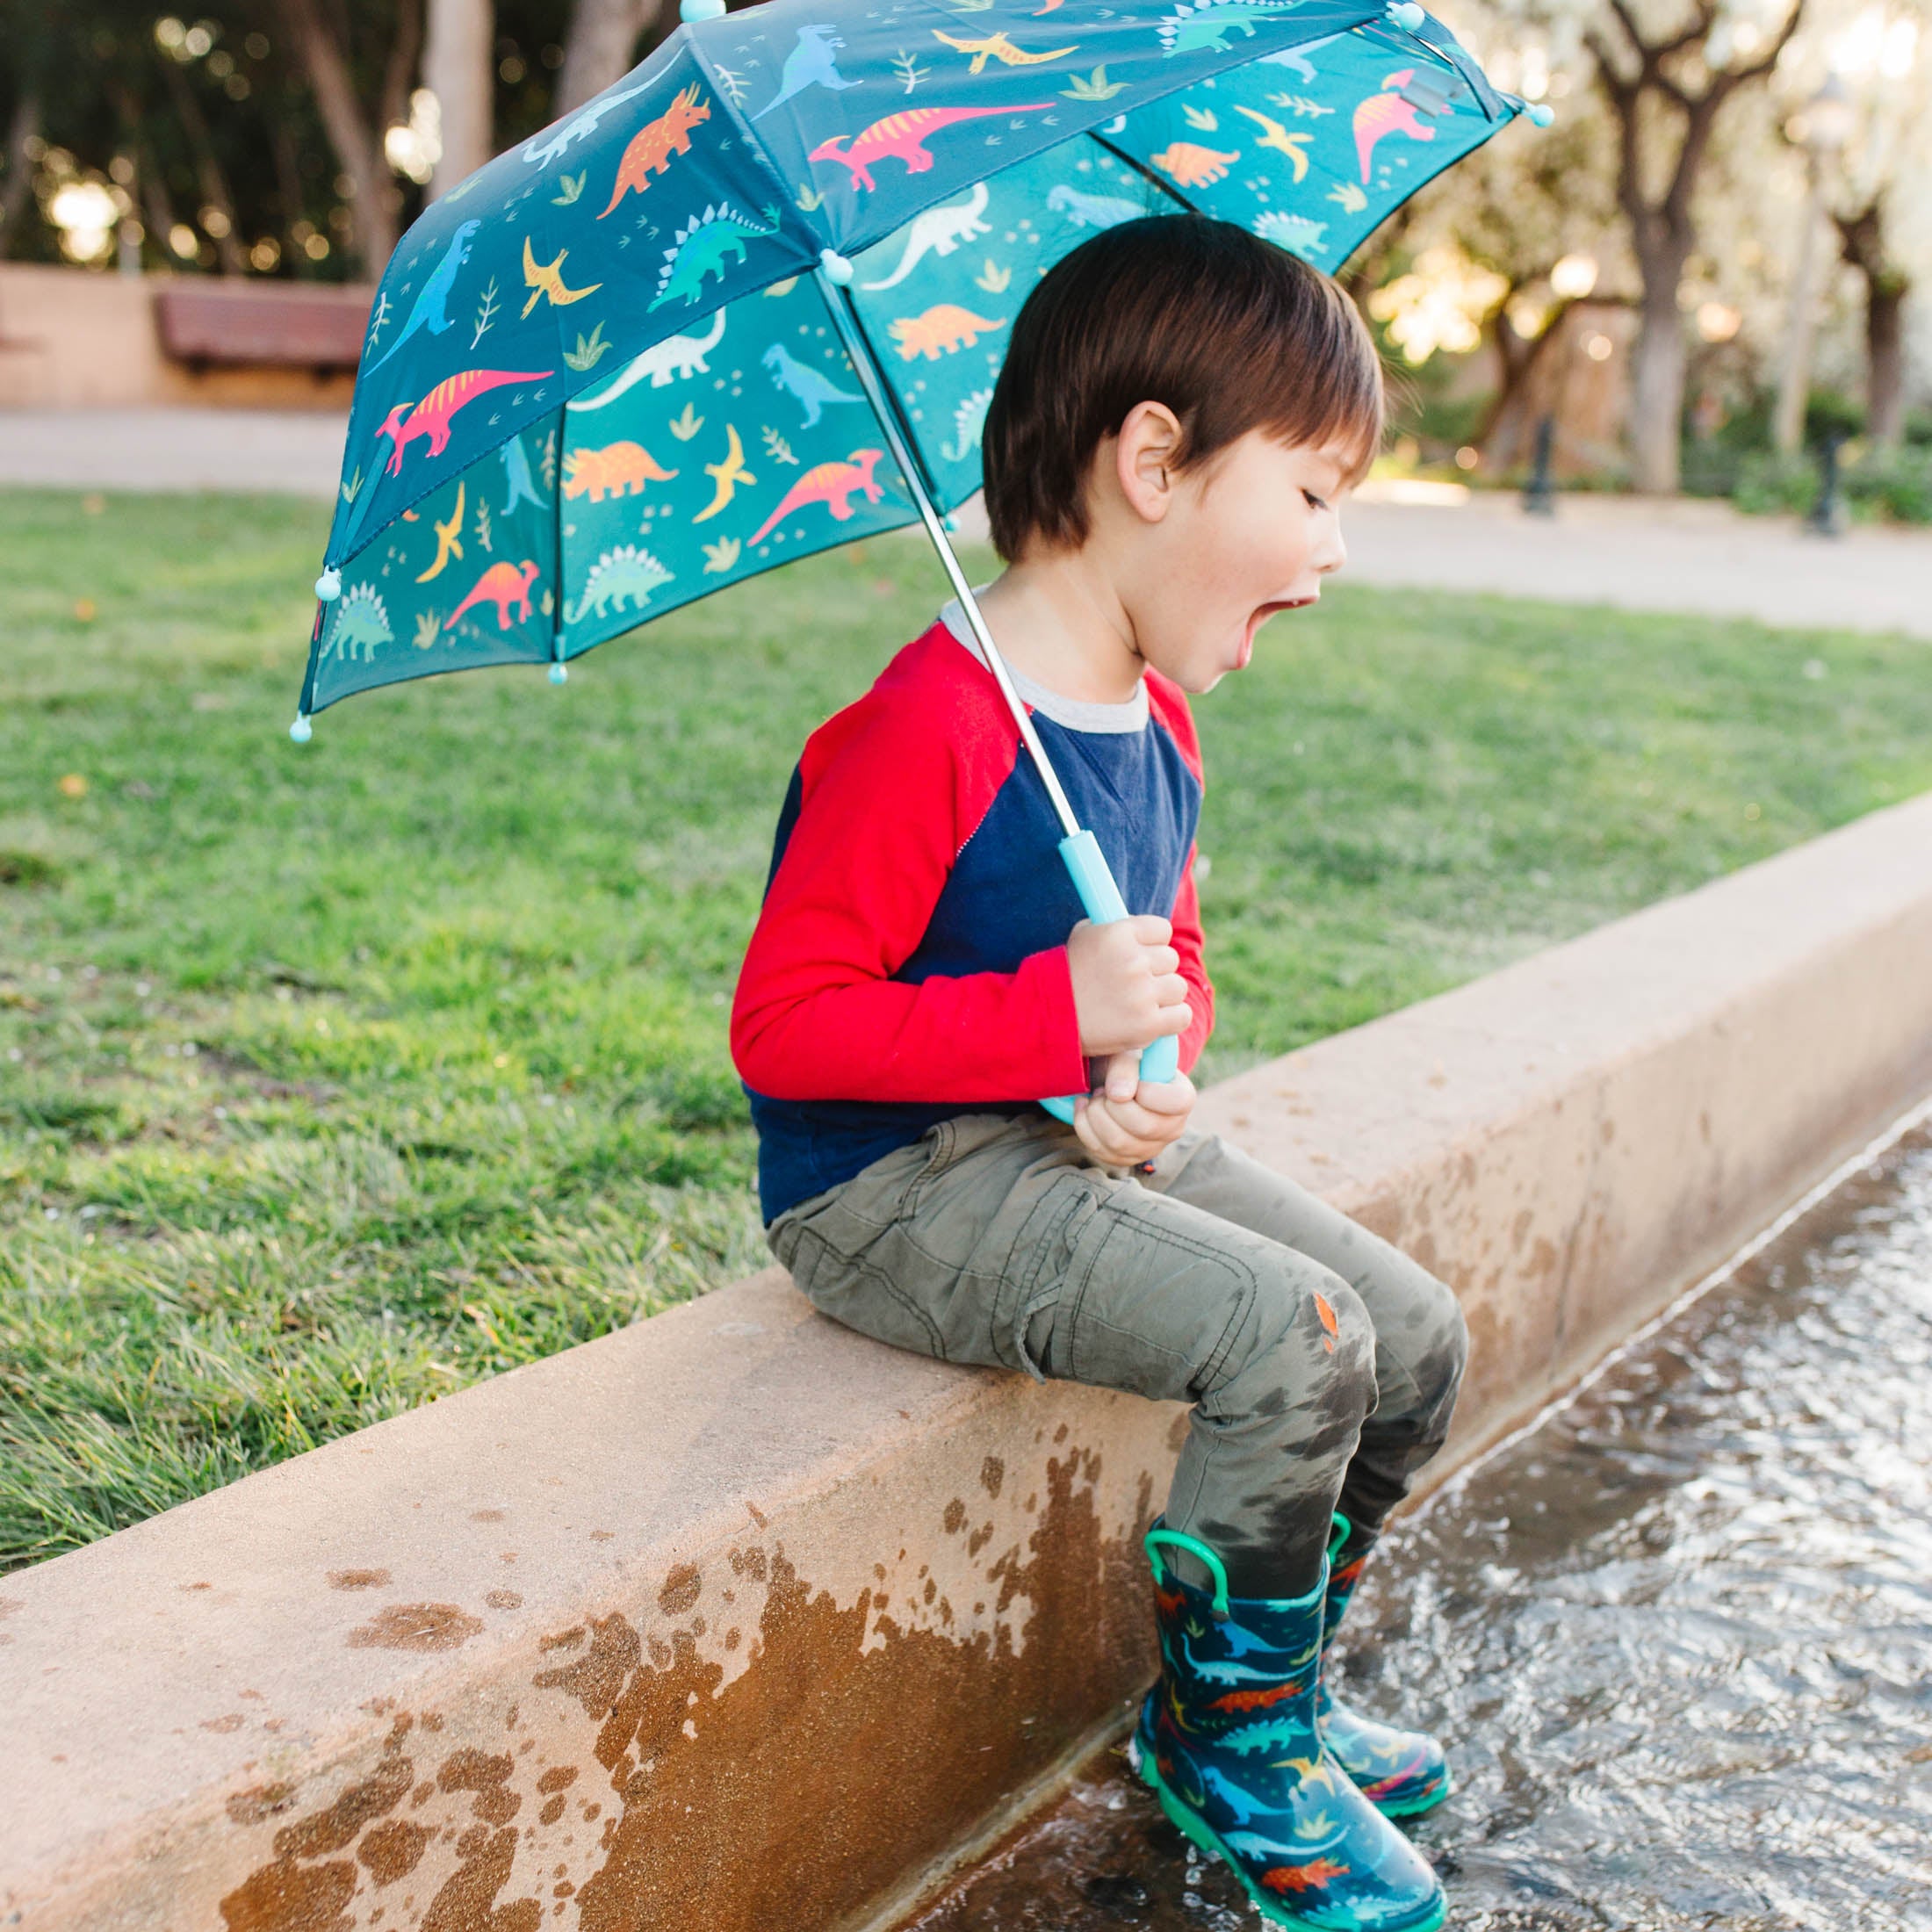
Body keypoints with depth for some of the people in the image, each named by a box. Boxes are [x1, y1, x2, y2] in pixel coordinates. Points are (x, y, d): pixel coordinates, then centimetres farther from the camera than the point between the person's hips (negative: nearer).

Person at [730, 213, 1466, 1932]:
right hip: (897, 1185, -9)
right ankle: (1230, 1745, 2)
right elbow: (783, 1026, -22)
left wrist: (1162, 1072, -4)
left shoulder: (1161, 729, 6)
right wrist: (1061, 1014, -27)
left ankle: (1276, 1686, 26)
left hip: (1091, 1144, 9)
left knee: (1419, 1338, 5)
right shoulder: (928, 728, -23)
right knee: (1292, 1342, -23)